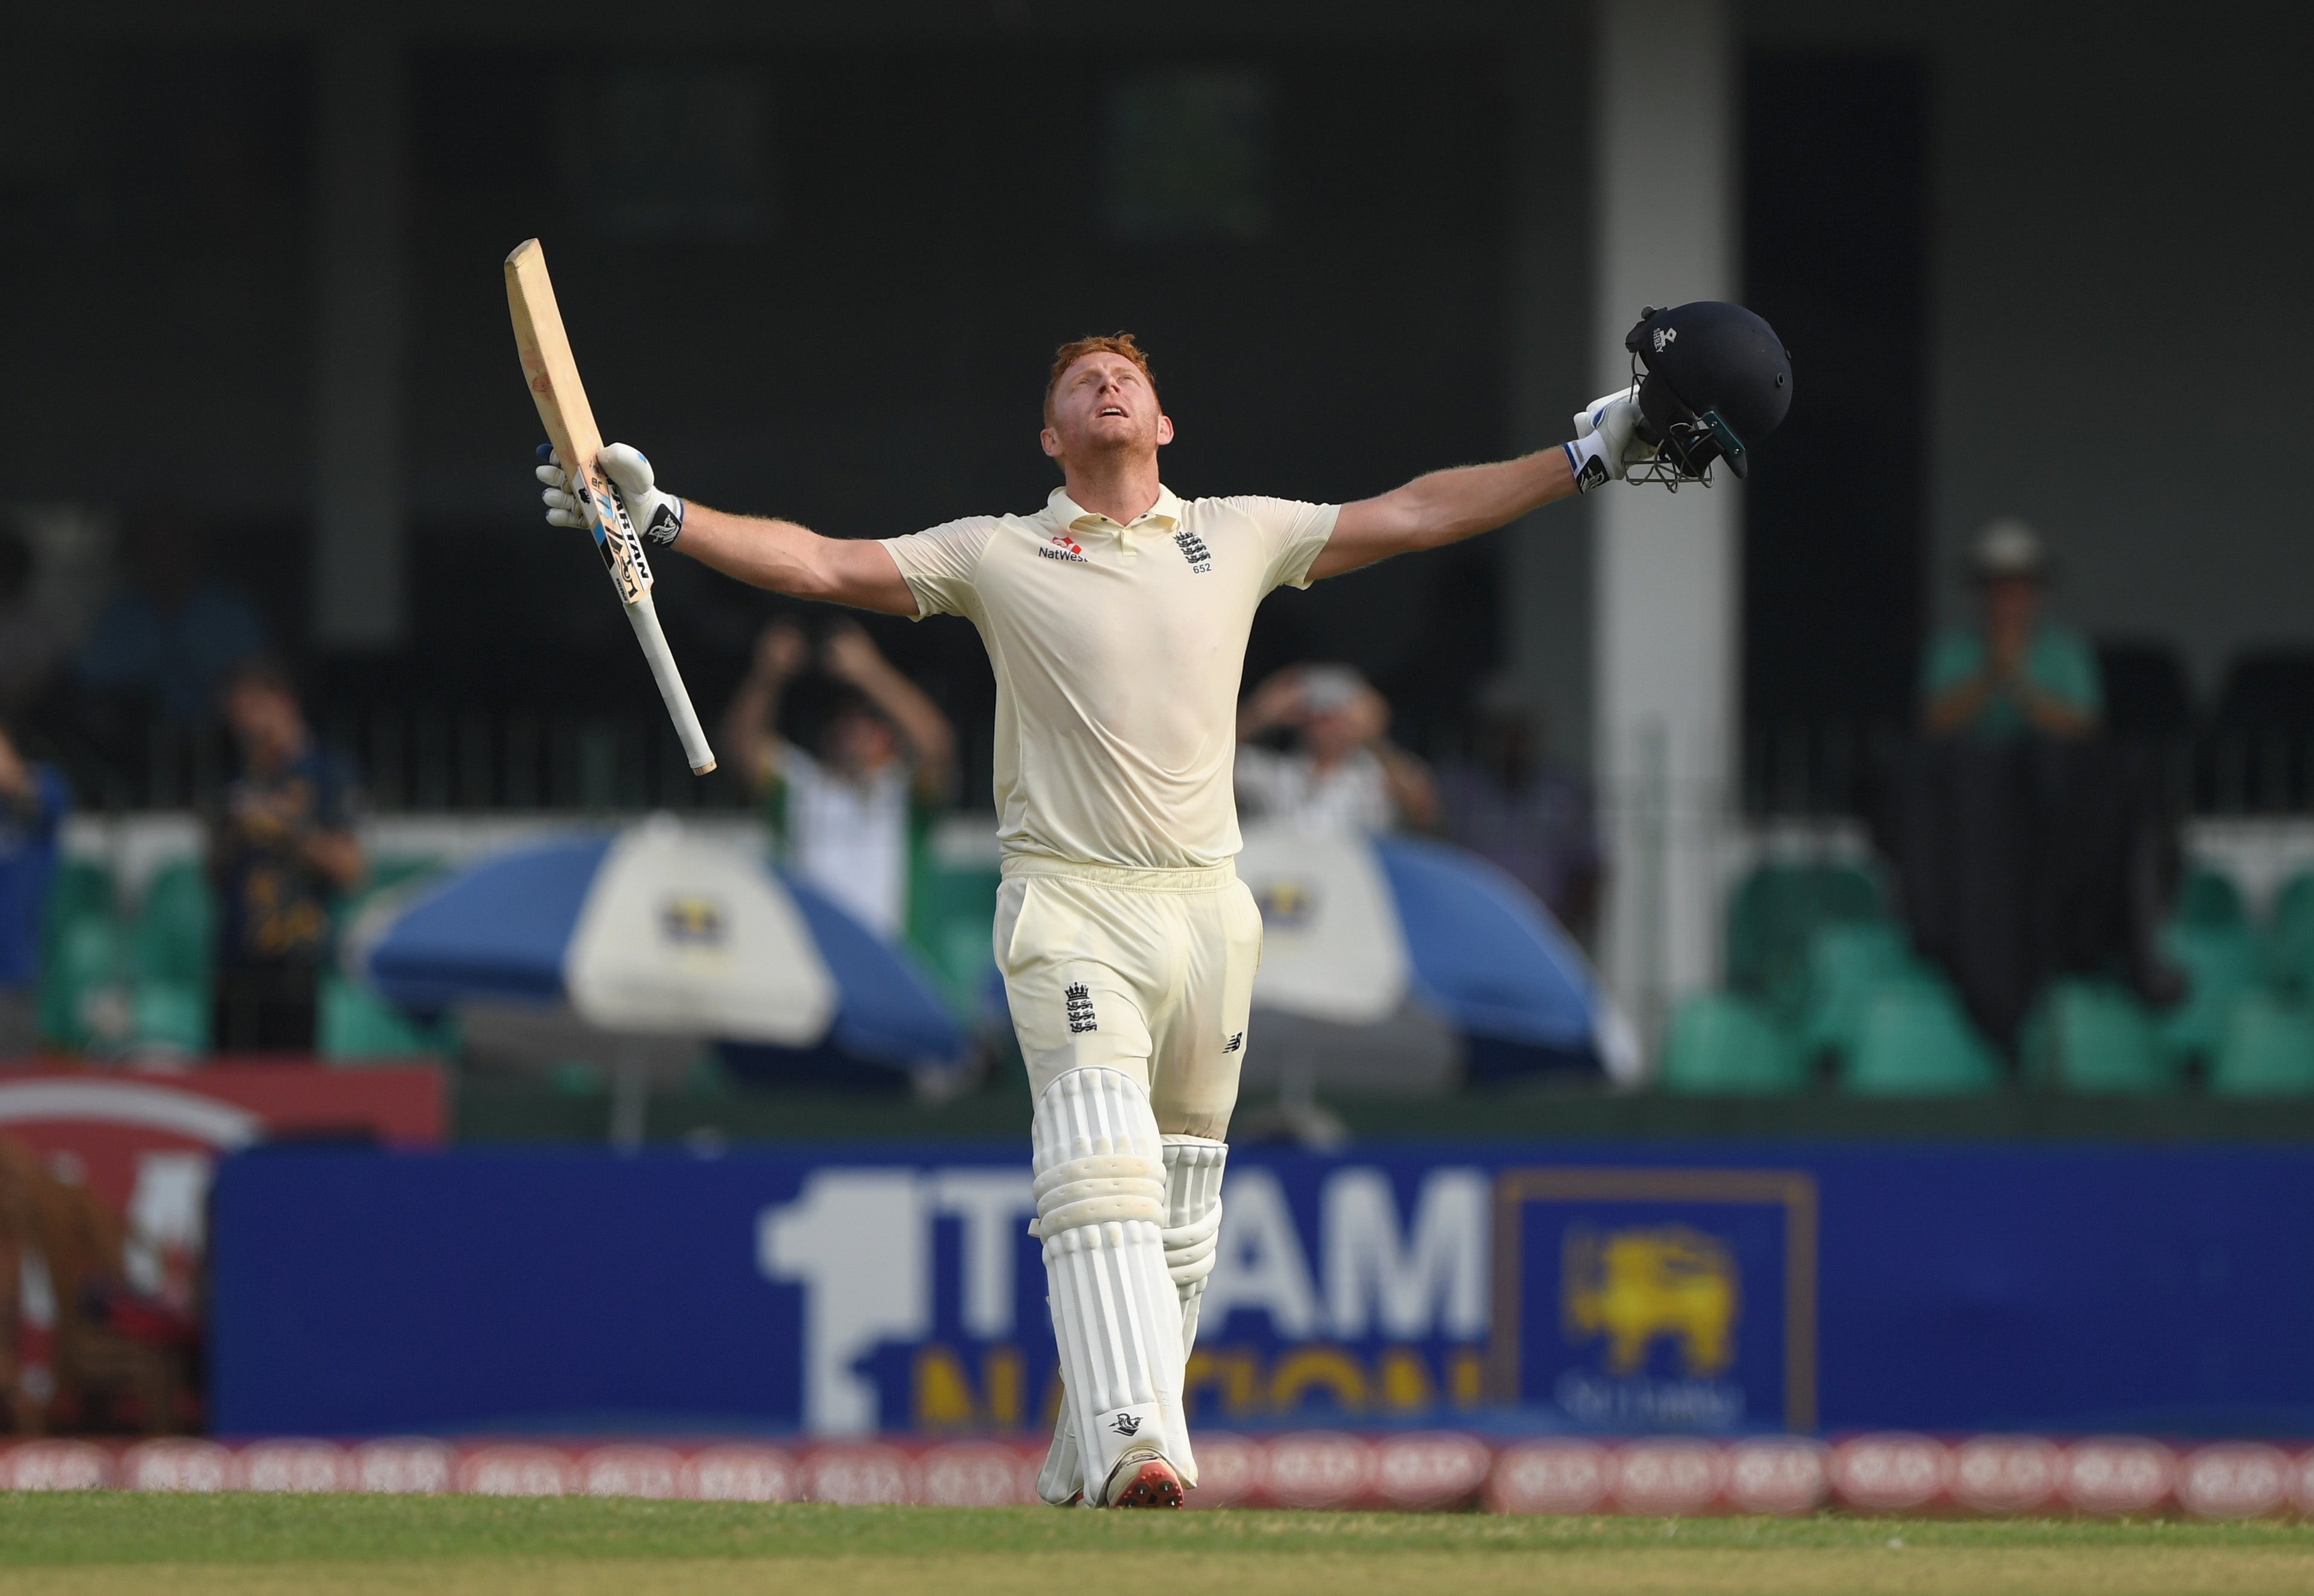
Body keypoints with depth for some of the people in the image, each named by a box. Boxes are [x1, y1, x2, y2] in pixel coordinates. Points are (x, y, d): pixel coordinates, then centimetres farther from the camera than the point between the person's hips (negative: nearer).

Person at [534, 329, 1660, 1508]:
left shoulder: (1239, 537, 14)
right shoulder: (998, 555, 6)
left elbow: (1413, 516, 18)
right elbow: (820, 564, 2)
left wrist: (1587, 461, 16)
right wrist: (662, 519, -10)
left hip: (1207, 911, 4)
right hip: (1071, 912, -4)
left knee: (1178, 1221, 6)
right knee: (1103, 1179, -22)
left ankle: (1082, 1476, 17)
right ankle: (1137, 1453, -36)